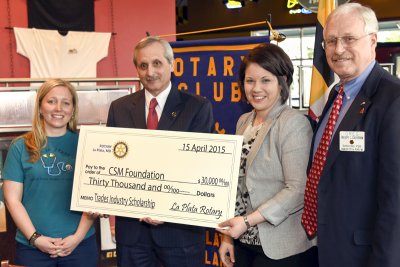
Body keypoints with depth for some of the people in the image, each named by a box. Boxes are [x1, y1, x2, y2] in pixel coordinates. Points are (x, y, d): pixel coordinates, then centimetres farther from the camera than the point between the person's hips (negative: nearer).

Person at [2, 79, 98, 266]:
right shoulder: (20, 146, 1)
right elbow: (12, 199, 0)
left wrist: (78, 236, -8)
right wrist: (35, 238, -8)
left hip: (80, 244, 0)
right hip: (32, 246, 0)